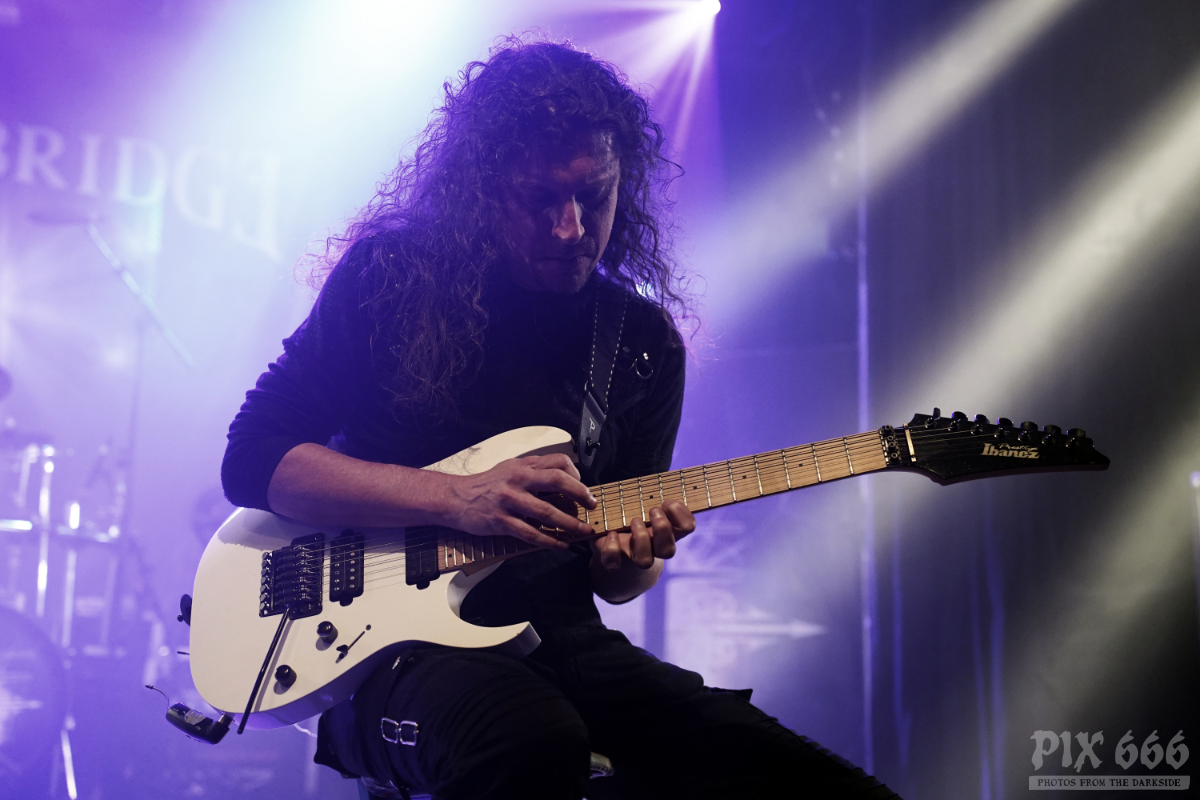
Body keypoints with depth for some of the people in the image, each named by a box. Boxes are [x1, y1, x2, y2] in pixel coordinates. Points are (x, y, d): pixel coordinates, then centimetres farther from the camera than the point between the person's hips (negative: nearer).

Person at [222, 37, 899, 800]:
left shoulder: (645, 343, 7)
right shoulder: (389, 276, -2)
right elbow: (253, 457, -6)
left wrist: (629, 562, -12)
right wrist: (453, 498, -18)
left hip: (556, 644, 4)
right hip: (388, 639, -4)